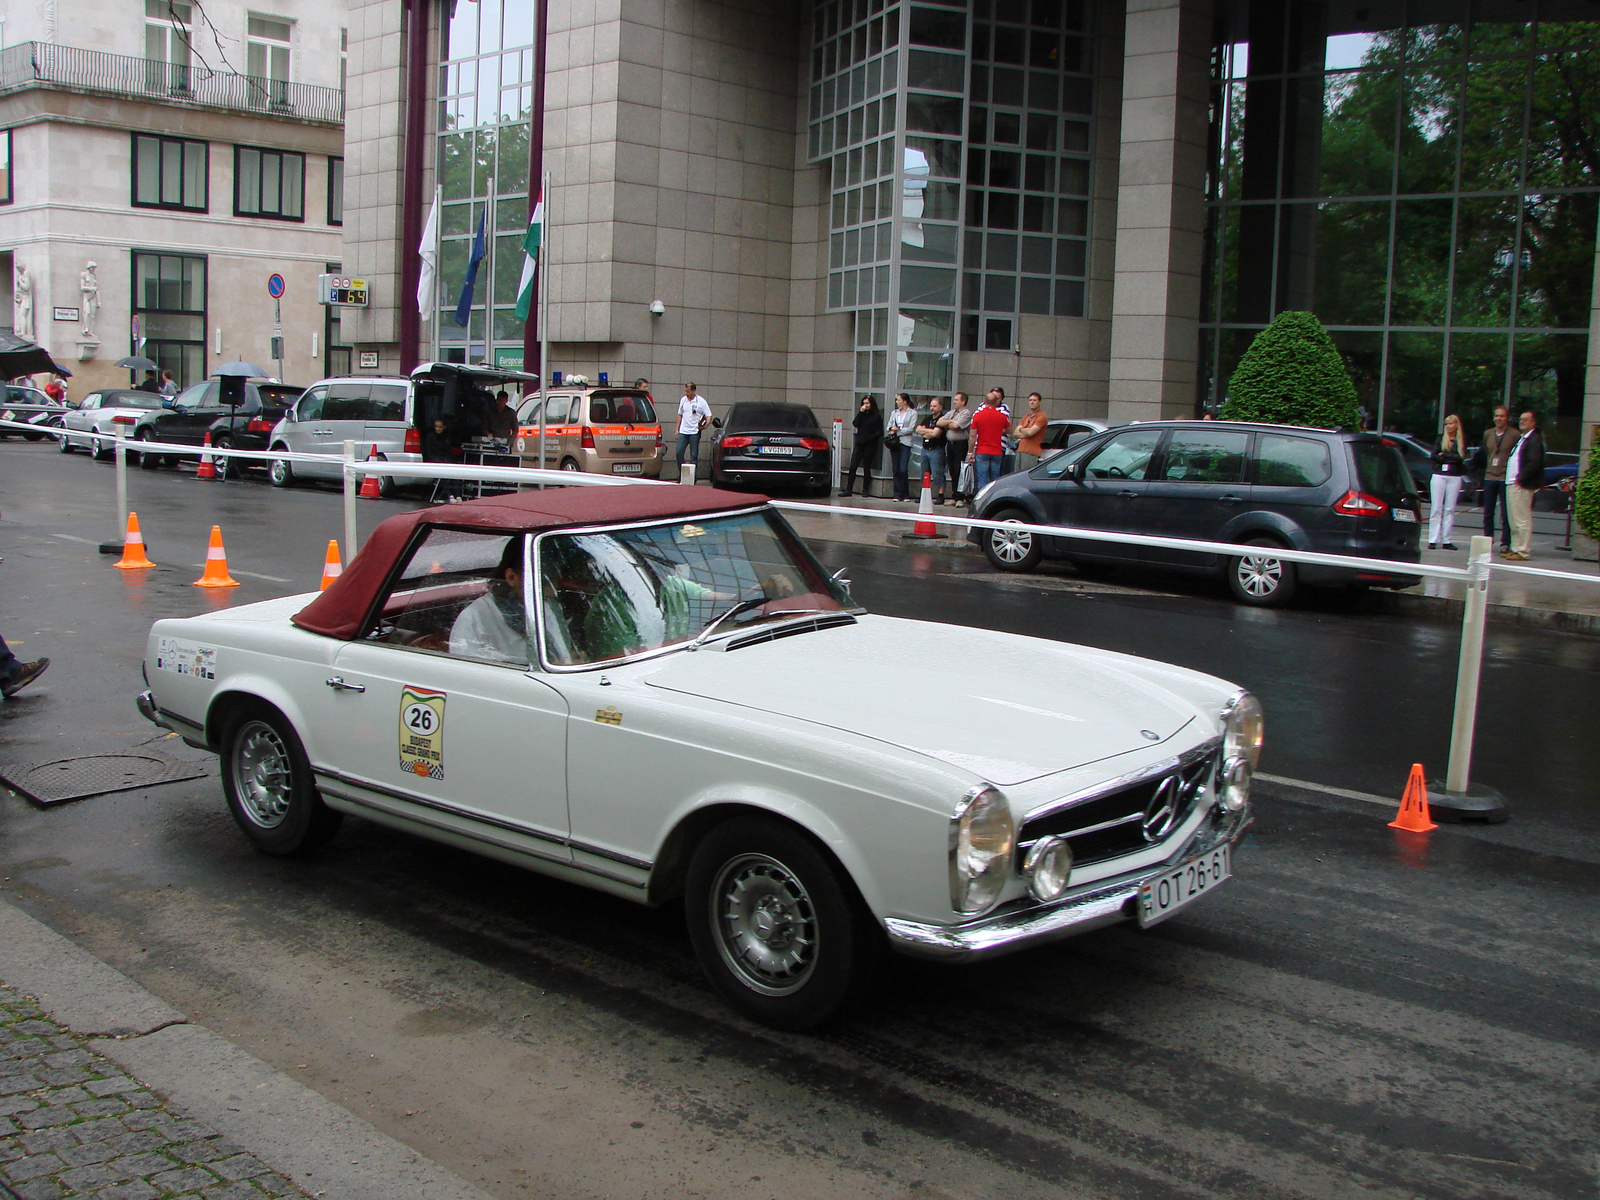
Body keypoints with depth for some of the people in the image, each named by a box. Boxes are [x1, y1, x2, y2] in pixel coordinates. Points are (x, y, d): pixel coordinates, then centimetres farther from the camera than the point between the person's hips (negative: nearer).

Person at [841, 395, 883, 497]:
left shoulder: (877, 416, 1)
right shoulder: (862, 414, 12)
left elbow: (880, 432, -3)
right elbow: (855, 424, -4)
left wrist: (870, 437, -16)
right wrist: (861, 412, -9)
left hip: (870, 445, -3)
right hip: (859, 443, 3)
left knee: (866, 467, 2)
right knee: (853, 466, -5)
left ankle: (865, 490, 12)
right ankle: (848, 490, -4)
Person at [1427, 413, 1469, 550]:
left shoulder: (1462, 440, 7)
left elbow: (1461, 457, -6)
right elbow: (1434, 456, -2)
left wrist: (1444, 455, -6)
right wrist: (1451, 459, -10)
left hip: (1455, 477, 0)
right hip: (1439, 475, 0)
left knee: (1450, 509, 1)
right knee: (1436, 508, -2)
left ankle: (1446, 540, 3)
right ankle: (1433, 540, -3)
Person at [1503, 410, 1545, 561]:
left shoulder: (1535, 440, -12)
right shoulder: (1522, 438, 20)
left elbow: (1534, 463, -20)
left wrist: (1520, 479, -17)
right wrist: (1511, 479, 14)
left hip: (1522, 486, -10)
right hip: (1512, 484, 10)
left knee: (1522, 520, -8)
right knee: (1514, 520, 13)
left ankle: (1523, 552, -6)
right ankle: (1515, 549, 19)